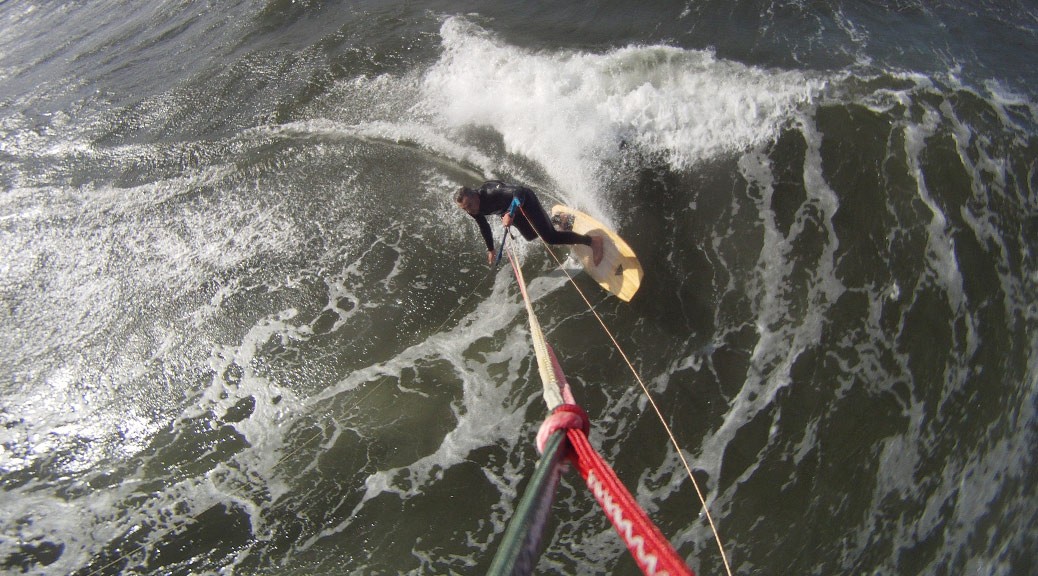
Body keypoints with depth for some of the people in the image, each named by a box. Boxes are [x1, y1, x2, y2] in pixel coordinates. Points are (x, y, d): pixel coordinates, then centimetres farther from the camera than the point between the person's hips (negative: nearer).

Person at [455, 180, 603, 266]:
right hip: (508, 209, 8)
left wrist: (510, 213, -61)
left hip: (523, 200, -8)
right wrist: (490, 249, 12)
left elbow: (519, 192, -46)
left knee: (550, 237, -19)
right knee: (530, 235, 28)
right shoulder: (474, 210, -17)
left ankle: (592, 241, -11)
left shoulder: (490, 193, -39)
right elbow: (484, 227, 2)